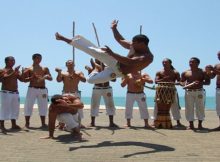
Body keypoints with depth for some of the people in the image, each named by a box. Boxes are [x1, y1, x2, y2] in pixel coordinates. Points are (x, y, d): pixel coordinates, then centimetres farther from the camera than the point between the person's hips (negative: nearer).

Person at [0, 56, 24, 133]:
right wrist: (13, 73, -26)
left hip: (15, 93, 6)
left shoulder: (16, 71, 11)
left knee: (15, 109, 9)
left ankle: (14, 124, 19)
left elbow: (21, 79, 3)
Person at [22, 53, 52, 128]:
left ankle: (43, 123, 11)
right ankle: (27, 123, 2)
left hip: (43, 90, 3)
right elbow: (24, 79, -3)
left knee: (43, 107, 4)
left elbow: (51, 78, 7)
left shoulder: (45, 69, 13)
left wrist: (46, 77, -14)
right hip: (32, 89, -3)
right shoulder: (28, 69, 5)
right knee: (28, 106, -5)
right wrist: (32, 77, -20)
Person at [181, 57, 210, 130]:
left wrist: (201, 83, -18)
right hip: (188, 92, 1)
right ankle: (191, 124, 5)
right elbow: (181, 82, 12)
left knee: (200, 108, 0)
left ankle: (200, 124, 10)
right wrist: (185, 85, -10)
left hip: (199, 92, -1)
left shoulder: (202, 72, 4)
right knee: (189, 108, -2)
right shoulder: (185, 73, 10)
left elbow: (208, 82, 1)